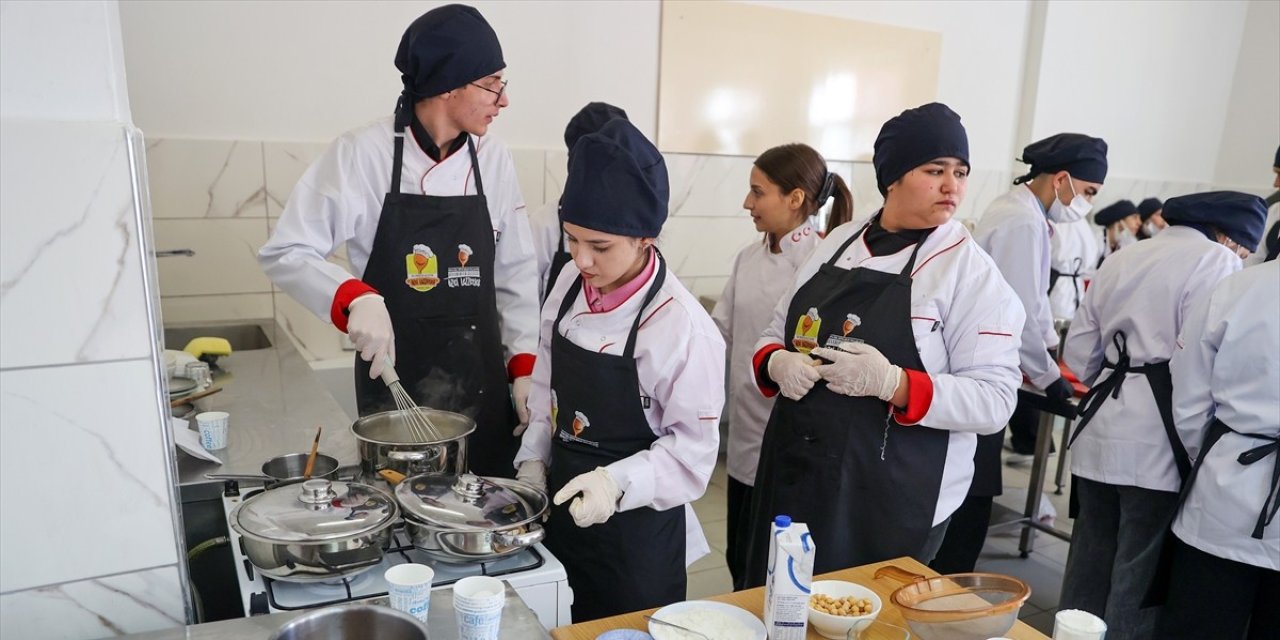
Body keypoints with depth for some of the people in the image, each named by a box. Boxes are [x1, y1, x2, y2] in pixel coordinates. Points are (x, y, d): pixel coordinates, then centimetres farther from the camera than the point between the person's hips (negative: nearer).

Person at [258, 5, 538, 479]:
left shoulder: (493, 160, 0)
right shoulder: (363, 154, -11)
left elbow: (515, 274, 6)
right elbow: (285, 254, -8)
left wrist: (524, 365, -1)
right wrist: (356, 297, -26)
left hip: (483, 379, 3)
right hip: (394, 377, -3)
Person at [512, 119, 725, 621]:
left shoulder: (682, 326, -23)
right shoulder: (570, 284, -4)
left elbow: (693, 449, -17)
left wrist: (617, 482, -30)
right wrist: (533, 459, 1)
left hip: (636, 529, -6)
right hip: (562, 508, 6)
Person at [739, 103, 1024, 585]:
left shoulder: (972, 271, -9)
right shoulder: (837, 243, 6)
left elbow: (993, 400, -13)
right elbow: (777, 333, 12)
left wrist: (890, 382, -27)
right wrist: (778, 365, -10)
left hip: (892, 500, -4)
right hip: (795, 474, 5)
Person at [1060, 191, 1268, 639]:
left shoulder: (1119, 260, 17)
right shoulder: (1216, 261, -3)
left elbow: (1079, 351, 13)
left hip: (1100, 432, 7)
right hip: (1158, 439, -6)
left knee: (1090, 557, 15)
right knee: (1144, 570, 3)